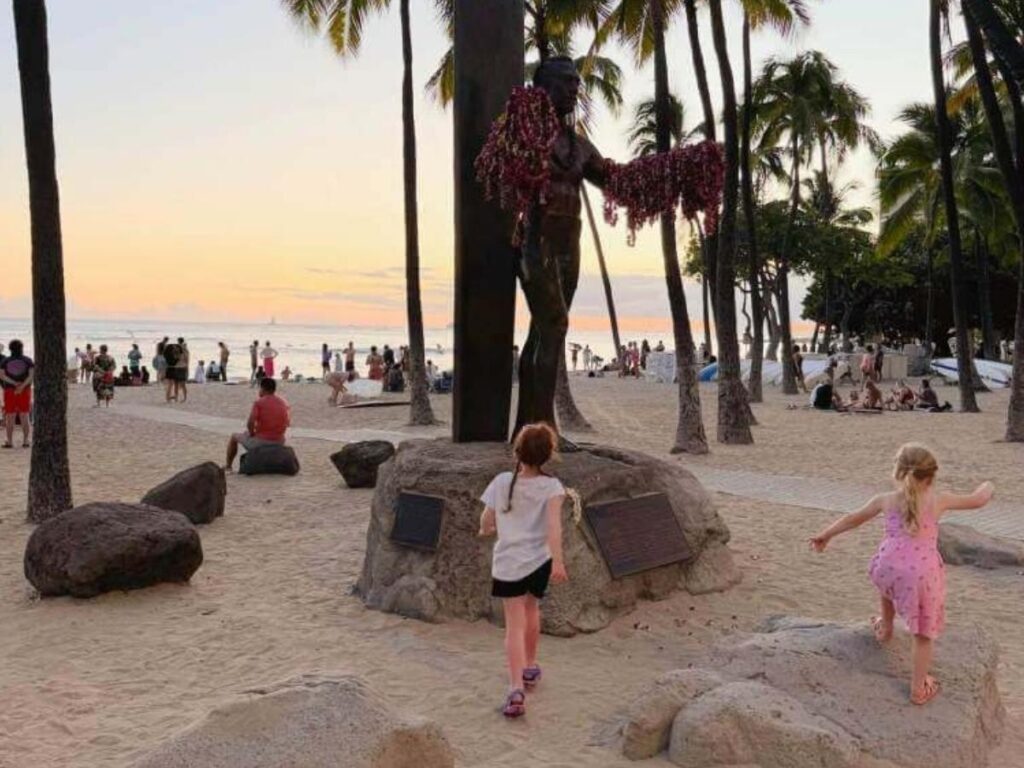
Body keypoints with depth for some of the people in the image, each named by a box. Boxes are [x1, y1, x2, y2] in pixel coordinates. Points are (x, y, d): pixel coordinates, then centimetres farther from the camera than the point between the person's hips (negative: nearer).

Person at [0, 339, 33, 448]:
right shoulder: (28, 361, -1)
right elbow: (32, 375, -14)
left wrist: (15, 383, -18)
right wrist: (22, 386, -22)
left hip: (9, 391, 0)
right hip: (25, 391, 0)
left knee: (10, 417, 4)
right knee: (24, 416, 3)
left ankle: (10, 441, 2)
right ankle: (25, 441, 1)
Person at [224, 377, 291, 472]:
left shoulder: (259, 402, -13)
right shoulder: (284, 403, 3)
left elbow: (250, 424, -21)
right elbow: (288, 423, 11)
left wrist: (252, 433, -2)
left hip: (260, 441, -5)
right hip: (279, 442, 5)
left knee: (234, 437, 24)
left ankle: (227, 466, 34)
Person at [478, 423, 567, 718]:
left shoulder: (501, 482, -1)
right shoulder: (551, 486, -6)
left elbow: (485, 525, 5)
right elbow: (553, 523, -21)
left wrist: (495, 528, 27)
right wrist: (558, 560, -26)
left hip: (507, 564, 0)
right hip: (539, 561, 0)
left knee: (515, 626, 1)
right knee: (531, 609, 26)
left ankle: (516, 688, -16)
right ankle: (530, 667, 43)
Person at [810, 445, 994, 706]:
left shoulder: (886, 500, 12)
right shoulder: (939, 500, 8)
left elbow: (853, 519, 23)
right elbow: (977, 501, 22)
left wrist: (825, 535, 36)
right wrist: (987, 488, 46)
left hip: (889, 564, 2)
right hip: (923, 572, -2)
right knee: (923, 632, 13)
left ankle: (885, 627, 56)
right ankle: (919, 687, 19)